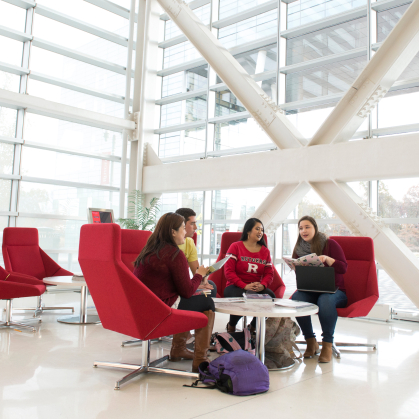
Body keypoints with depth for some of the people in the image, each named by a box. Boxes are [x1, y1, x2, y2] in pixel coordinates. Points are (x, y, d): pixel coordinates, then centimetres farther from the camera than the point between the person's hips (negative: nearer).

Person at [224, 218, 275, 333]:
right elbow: (228, 271, -8)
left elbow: (269, 273, 8)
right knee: (240, 297, -37)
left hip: (257, 288, 4)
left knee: (270, 296, -27)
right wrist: (244, 286, -20)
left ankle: (253, 326, 1)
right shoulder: (235, 247, 2)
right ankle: (231, 325, -1)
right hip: (236, 286, -3)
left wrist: (262, 285, -16)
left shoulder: (265, 251, 14)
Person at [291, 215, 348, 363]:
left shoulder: (330, 244, 0)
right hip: (309, 291, 3)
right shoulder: (299, 249, 10)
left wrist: (327, 259, -24)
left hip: (334, 291, -3)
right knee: (296, 298, -30)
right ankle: (311, 342, -14)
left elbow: (343, 267, -9)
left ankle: (327, 345, -23)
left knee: (325, 300, -38)